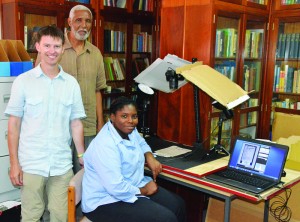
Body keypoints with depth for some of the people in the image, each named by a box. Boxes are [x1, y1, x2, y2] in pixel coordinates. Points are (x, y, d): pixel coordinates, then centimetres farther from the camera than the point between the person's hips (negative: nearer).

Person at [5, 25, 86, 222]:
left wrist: (83, 157, 7)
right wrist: (14, 163, -3)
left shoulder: (71, 83, 4)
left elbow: (76, 123, 8)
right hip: (31, 164, -1)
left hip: (62, 165, 2)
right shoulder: (23, 81, -2)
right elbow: (14, 124, 0)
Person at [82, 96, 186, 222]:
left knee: (178, 205, 4)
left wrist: (150, 157, 2)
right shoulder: (105, 145, -27)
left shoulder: (130, 131, 0)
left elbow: (141, 143, 24)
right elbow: (117, 188, -31)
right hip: (107, 202, -9)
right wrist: (143, 191, -14)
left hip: (133, 187, 9)